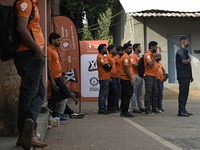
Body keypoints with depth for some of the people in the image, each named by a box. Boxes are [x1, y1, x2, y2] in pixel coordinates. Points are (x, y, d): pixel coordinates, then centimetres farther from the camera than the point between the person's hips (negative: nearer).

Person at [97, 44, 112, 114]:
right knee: (102, 94, -7)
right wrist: (109, 66, 1)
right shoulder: (100, 57, -13)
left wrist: (109, 66, -3)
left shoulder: (103, 57, 19)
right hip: (104, 78, -10)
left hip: (106, 78, 10)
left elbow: (109, 66, 17)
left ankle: (104, 108, 19)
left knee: (104, 94, 13)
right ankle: (101, 109, -4)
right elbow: (107, 67, -18)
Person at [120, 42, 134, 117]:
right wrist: (131, 79, -20)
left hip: (124, 79, 10)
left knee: (125, 95, 12)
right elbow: (126, 69, -20)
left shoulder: (125, 56, 19)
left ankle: (123, 111, 16)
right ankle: (125, 112, -6)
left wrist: (131, 78, 20)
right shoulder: (126, 57, -13)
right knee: (127, 95, -8)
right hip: (127, 80, -10)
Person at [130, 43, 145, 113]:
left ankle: (141, 107, 18)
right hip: (136, 76, -9)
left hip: (140, 76, 9)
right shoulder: (133, 56, -9)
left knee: (140, 93, 13)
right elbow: (135, 65, -20)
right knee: (134, 93, -5)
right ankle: (134, 108, -2)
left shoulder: (139, 56, 20)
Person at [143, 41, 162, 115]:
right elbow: (151, 65, -21)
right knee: (148, 93, -6)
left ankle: (154, 108, 19)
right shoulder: (147, 54, -12)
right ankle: (147, 110, -2)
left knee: (155, 93, 12)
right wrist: (155, 57, -12)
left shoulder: (152, 54, 18)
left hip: (153, 76, 10)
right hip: (148, 76, -10)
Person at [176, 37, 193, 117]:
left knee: (185, 93, 10)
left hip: (186, 76, 10)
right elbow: (184, 62, -23)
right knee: (183, 92, -9)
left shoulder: (185, 51, 21)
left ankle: (183, 110, 14)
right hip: (182, 76, -10)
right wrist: (189, 59, -2)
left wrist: (190, 76, 22)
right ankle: (181, 111, -8)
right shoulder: (180, 51, -10)